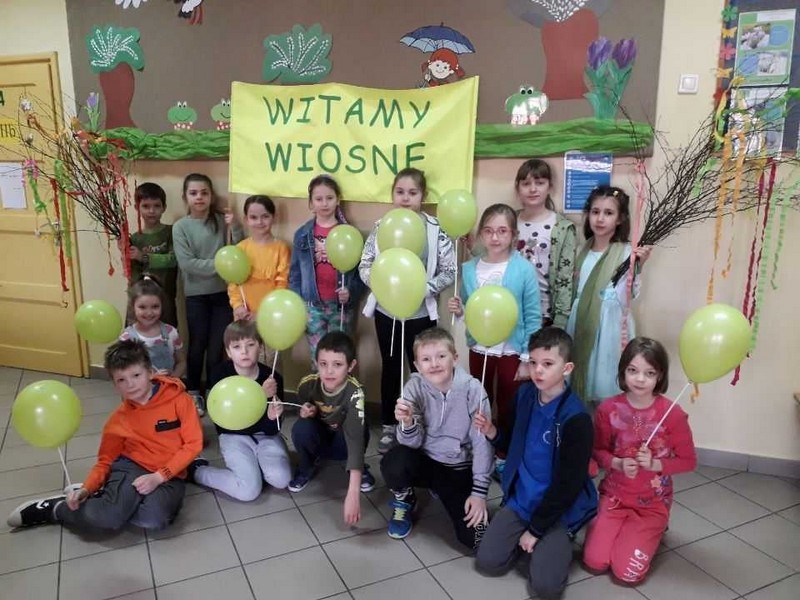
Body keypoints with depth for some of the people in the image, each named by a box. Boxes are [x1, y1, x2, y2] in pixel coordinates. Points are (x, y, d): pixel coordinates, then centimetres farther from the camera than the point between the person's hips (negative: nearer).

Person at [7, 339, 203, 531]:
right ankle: (55, 509, 1)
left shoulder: (178, 399, -8)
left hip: (169, 476, -1)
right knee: (105, 518, -31)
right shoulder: (118, 419, 3)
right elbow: (105, 460, 10)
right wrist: (87, 488, -9)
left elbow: (193, 444, -10)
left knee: (153, 520, -34)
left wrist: (158, 476, -17)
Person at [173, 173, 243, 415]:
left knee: (217, 345, 8)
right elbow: (187, 263, -15)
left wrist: (235, 229, -16)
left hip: (223, 293, 1)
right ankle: (194, 393, 27)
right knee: (198, 345, 9)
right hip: (196, 295, -1)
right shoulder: (180, 227, -5)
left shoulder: (221, 221, 0)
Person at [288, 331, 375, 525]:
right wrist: (305, 413, -28)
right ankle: (307, 467, 1)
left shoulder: (354, 392, -35)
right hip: (319, 438, 2)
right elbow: (303, 414, 0)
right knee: (301, 428, -31)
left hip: (343, 441, -2)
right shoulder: (308, 384, -24)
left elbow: (355, 436, -47)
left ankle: (359, 467, -1)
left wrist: (353, 492, -56)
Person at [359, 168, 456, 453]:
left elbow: (449, 272, -6)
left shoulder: (435, 229, -7)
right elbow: (364, 266, 0)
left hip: (421, 313, -2)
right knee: (390, 368, 15)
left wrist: (422, 288, -19)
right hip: (386, 311, 2)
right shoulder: (381, 227, -2)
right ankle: (388, 426, 31)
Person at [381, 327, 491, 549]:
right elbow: (413, 443, -13)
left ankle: (439, 489, 17)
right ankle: (404, 501, 4)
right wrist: (407, 423, -35)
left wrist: (479, 492, -14)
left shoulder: (472, 389, -18)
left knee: (474, 537, -13)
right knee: (392, 462, -33)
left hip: (459, 468, 0)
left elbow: (483, 443, -12)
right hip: (425, 460, 0)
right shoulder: (415, 386, -14)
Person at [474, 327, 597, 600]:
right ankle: (526, 538, 20)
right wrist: (493, 434, -12)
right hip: (521, 498, 5)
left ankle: (561, 539, 13)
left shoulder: (576, 418, -23)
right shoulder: (524, 394, -5)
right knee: (487, 562, -6)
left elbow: (568, 484, -18)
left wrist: (536, 529, -12)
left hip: (560, 508, -4)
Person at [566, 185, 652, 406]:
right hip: (582, 327, 6)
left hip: (609, 329, -5)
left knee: (604, 393, 1)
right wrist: (572, 325, 14)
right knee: (577, 388, 13)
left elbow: (626, 298, -21)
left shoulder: (626, 252, -11)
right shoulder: (583, 250, 7)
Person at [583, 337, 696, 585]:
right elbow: (597, 450, 1)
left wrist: (654, 464, -23)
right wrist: (618, 463, -20)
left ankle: (653, 531, 20)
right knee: (594, 562, -7)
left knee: (627, 573, -9)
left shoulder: (673, 414, -17)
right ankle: (612, 526, 23)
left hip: (653, 503, -2)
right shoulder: (608, 409, -12)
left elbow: (688, 461, -7)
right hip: (614, 495, 2)